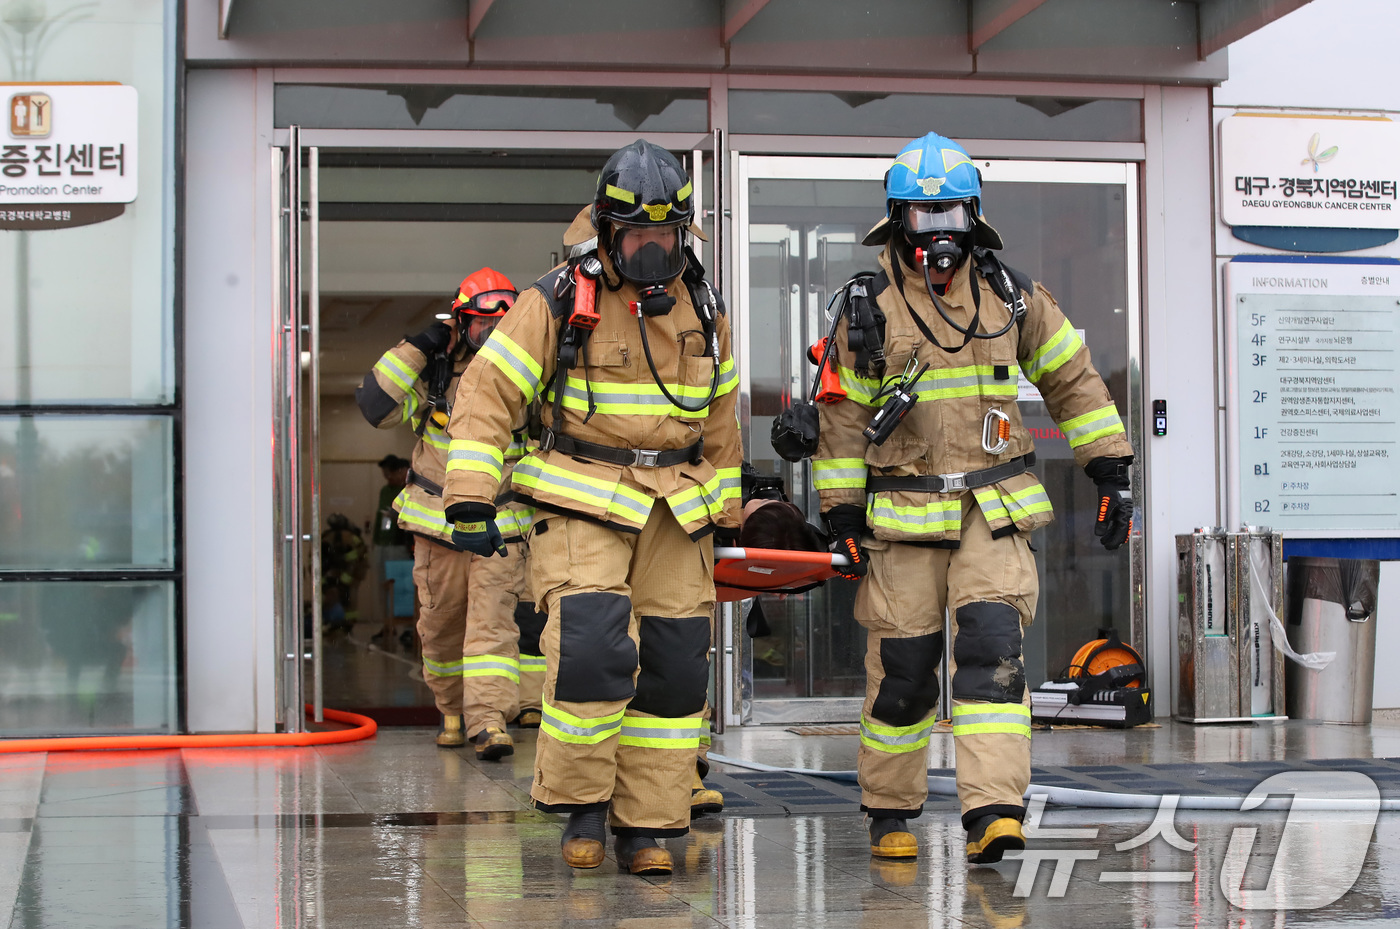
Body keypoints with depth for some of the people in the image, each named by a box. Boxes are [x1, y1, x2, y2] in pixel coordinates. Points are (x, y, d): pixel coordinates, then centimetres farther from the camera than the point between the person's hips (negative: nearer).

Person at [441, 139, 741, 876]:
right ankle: (581, 802, -1)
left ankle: (647, 827, 12)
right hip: (581, 505, -5)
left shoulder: (701, 311, 9)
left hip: (674, 511, 5)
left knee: (675, 669, 2)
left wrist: (725, 513, 20)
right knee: (593, 650, -21)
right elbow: (486, 395, -9)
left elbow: (719, 419, 20)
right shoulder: (559, 302, -7)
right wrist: (469, 501, -16)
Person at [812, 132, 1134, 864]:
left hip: (995, 511, 1)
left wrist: (1109, 471, 8)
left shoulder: (1011, 295, 5)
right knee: (901, 670, 2)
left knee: (991, 648, -15)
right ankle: (890, 812, 20)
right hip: (904, 517, -1)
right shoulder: (868, 308, 0)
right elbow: (843, 415, 4)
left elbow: (1072, 378, 13)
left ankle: (992, 813, -19)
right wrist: (842, 515, 0)